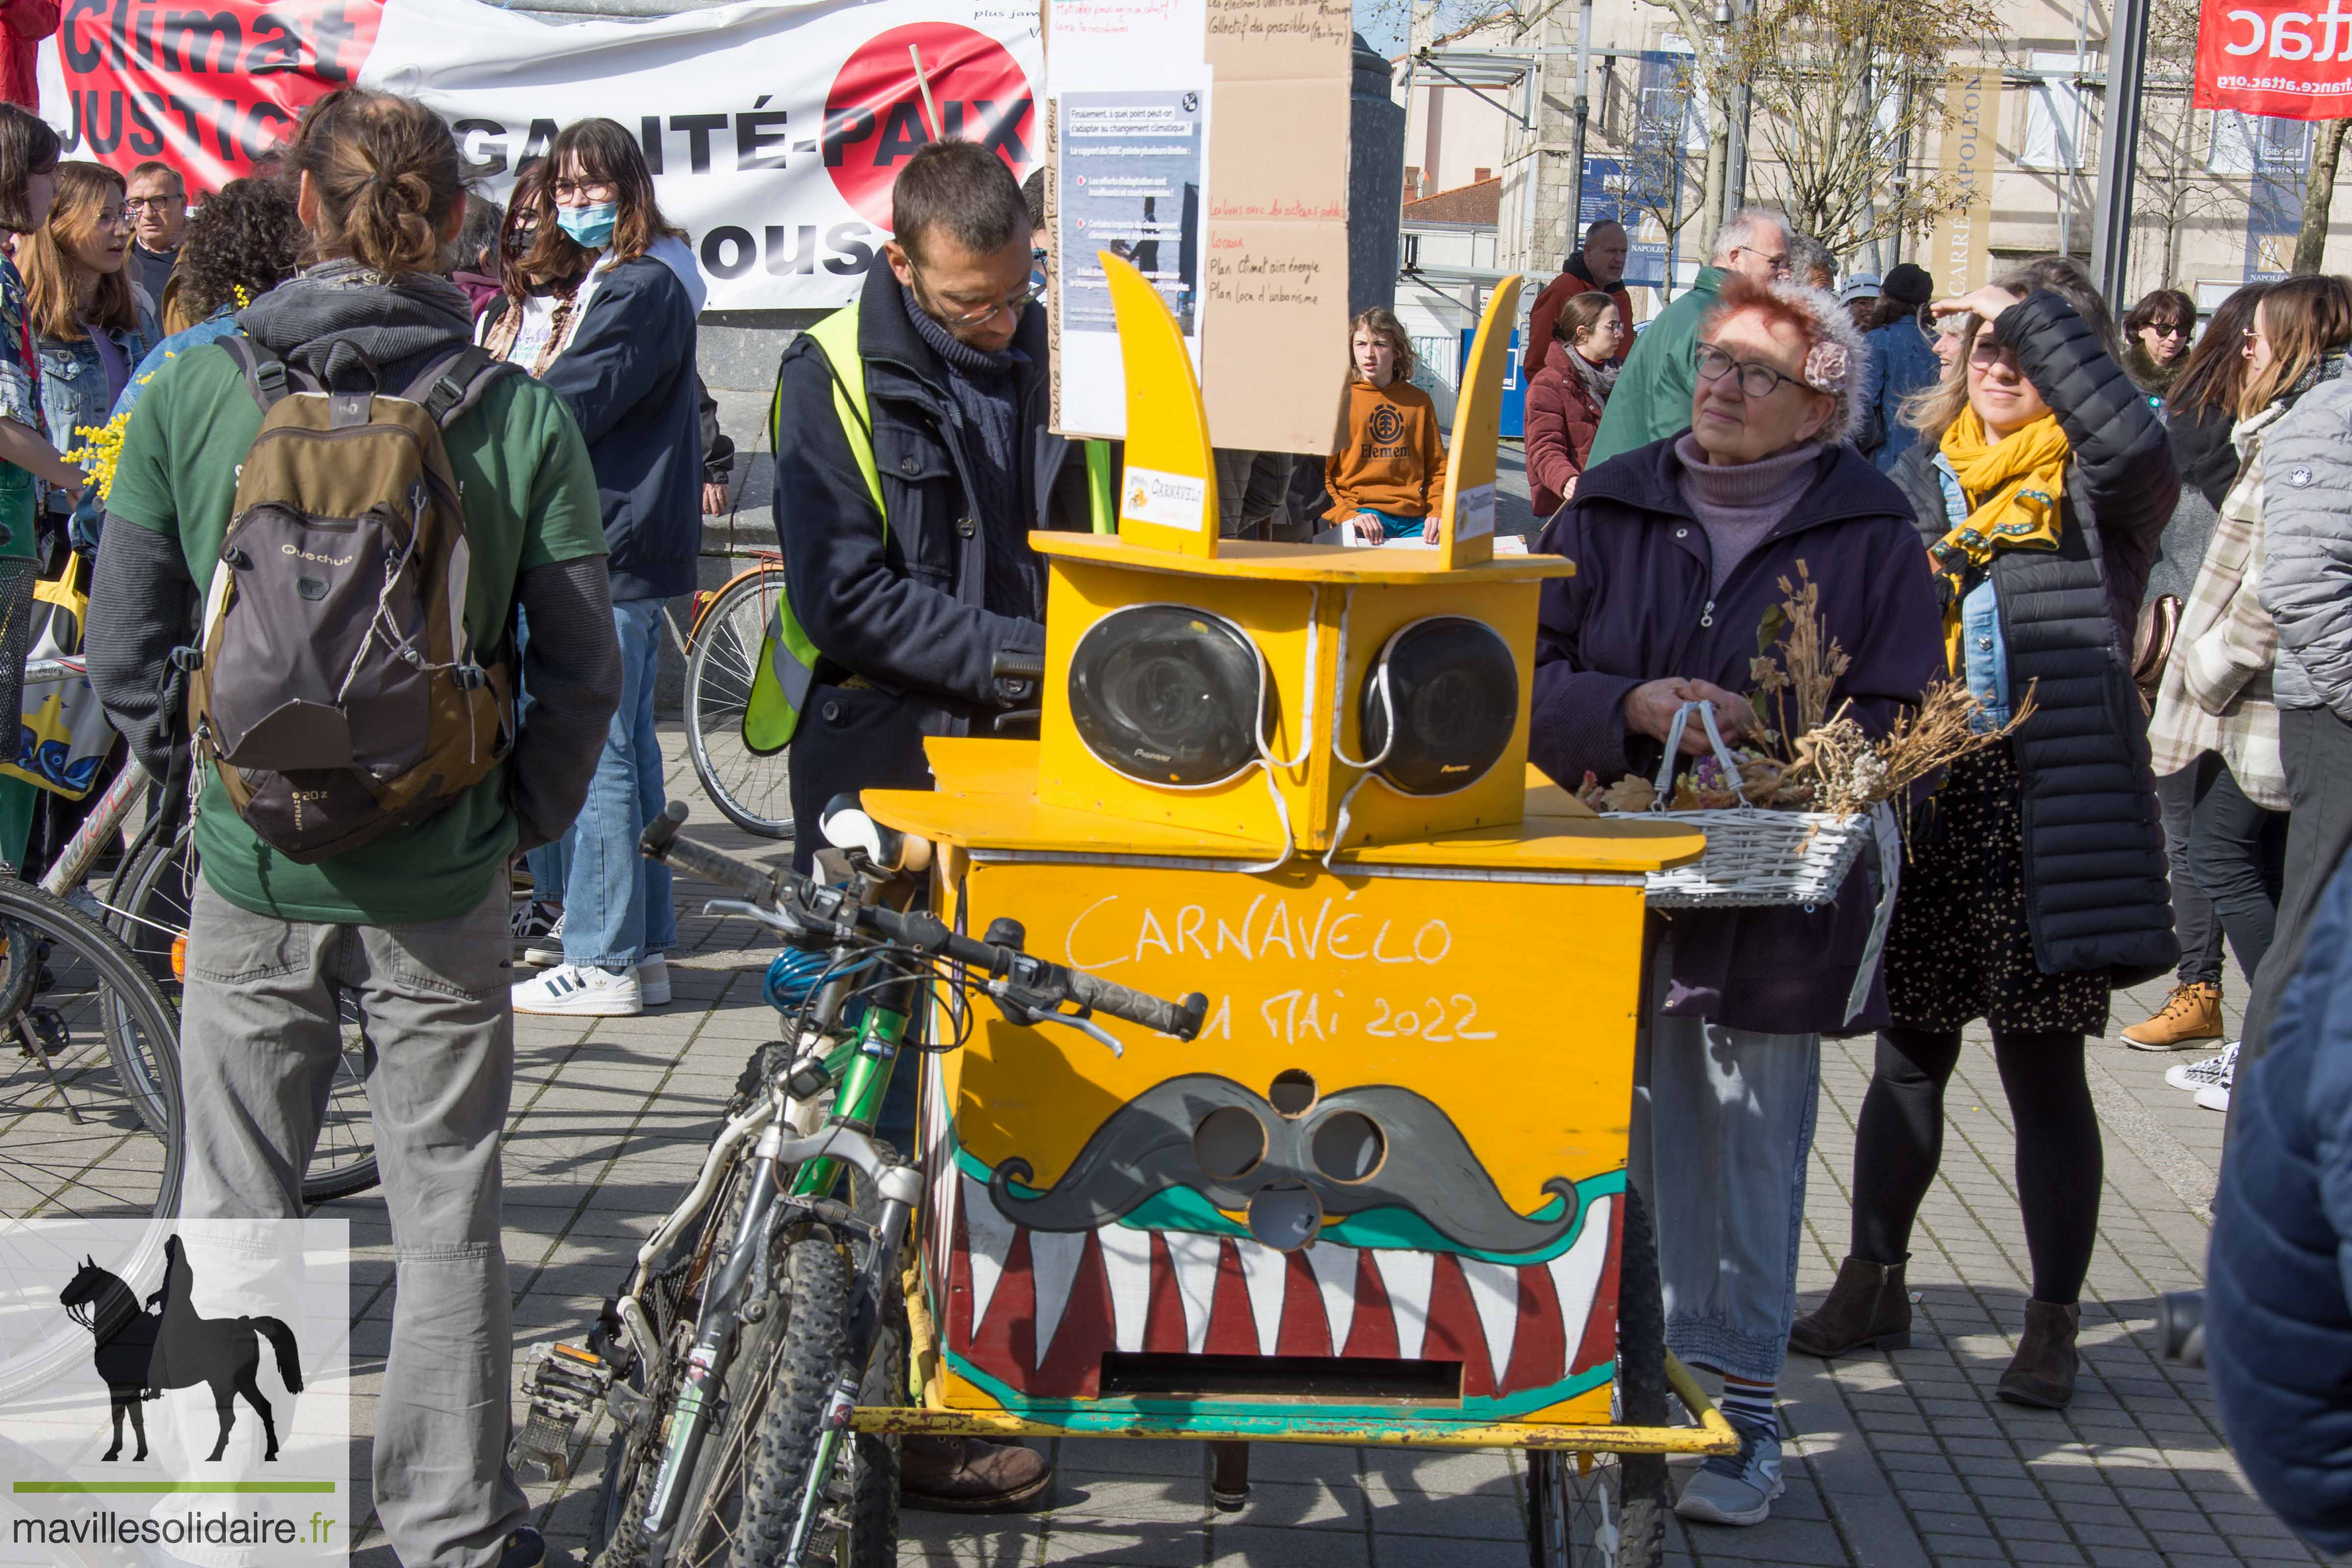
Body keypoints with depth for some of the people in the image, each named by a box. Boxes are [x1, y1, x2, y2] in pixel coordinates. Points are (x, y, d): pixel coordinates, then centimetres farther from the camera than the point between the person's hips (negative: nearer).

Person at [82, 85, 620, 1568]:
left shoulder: (189, 397, -6)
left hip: (252, 871, 1)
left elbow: (126, 653, -1)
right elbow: (584, 670, -5)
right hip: (445, 877, 0)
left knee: (236, 1210, 16)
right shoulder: (526, 416, -8)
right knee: (448, 1211, 12)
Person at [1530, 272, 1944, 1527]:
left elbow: (1897, 727, -4)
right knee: (1632, 1149, 8)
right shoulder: (1613, 506, 6)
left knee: (1755, 1157, 4)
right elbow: (1530, 673, 1)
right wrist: (1630, 708, -17)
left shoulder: (1868, 535, 0)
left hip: (1778, 897, -2)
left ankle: (1743, 1415, 17)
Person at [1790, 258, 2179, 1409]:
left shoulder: (2096, 489, -1)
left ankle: (2054, 1319, 15)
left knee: (2043, 1069, 3)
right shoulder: (1916, 480, 13)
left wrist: (2041, 315, -17)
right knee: (1910, 1053, 13)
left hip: (2049, 808, -4)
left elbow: (2137, 441, -25)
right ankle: (1874, 1282, 27)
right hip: (1922, 799, 4)